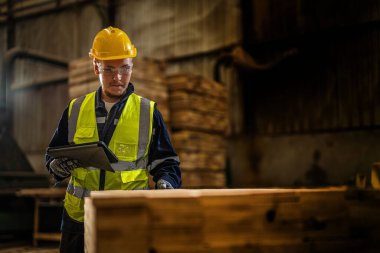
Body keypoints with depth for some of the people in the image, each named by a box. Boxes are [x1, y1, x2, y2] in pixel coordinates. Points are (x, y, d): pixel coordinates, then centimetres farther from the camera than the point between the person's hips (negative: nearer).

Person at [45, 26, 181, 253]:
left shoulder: (148, 112, 3)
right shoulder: (76, 109, 8)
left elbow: (165, 162, 6)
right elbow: (53, 155, 14)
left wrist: (165, 183, -15)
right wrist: (59, 165, -8)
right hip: (80, 216, 2)